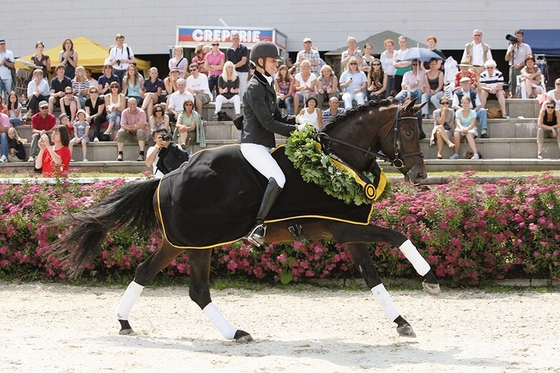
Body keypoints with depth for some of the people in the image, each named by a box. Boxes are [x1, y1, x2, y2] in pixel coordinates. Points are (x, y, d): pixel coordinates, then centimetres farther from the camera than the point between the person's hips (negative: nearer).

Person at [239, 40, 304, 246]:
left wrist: (298, 121, 2)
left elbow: (278, 117, 20)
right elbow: (268, 123, -17)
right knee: (278, 179, -28)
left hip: (264, 145, 11)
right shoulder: (255, 88, -13)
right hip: (253, 144, -11)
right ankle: (258, 226, -31)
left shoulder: (267, 85, 18)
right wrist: (295, 129, -13)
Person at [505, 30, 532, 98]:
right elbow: (506, 59, 12)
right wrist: (511, 50, -3)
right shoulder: (511, 46, 16)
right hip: (512, 67, 3)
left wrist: (519, 65, -11)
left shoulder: (526, 47, 6)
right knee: (512, 84, -2)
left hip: (522, 68, -3)